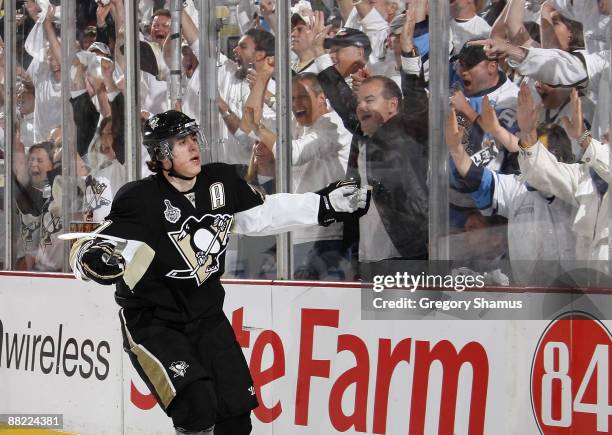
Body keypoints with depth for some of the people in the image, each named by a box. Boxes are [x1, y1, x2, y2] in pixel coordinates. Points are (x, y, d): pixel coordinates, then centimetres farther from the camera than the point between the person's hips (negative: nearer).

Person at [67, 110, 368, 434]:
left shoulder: (222, 181, -4)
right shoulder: (141, 199, -22)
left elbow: (262, 215, 12)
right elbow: (87, 250, -26)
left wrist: (326, 204, 9)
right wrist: (94, 258, -50)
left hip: (206, 315, 6)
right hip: (151, 321, -6)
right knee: (197, 402, -26)